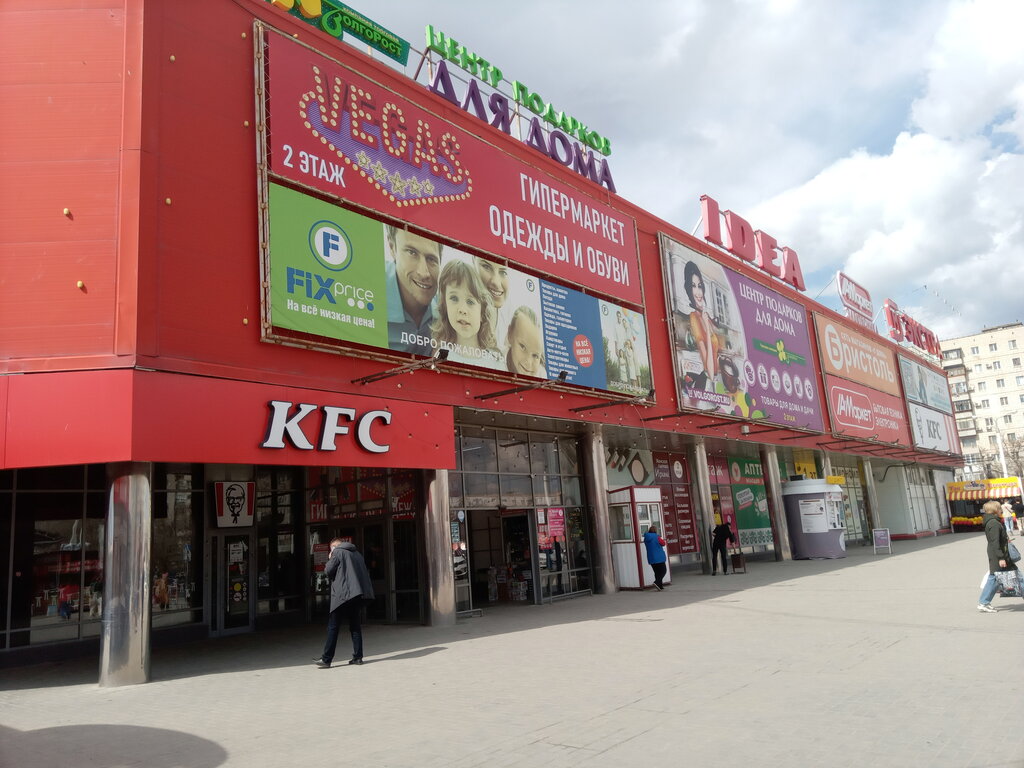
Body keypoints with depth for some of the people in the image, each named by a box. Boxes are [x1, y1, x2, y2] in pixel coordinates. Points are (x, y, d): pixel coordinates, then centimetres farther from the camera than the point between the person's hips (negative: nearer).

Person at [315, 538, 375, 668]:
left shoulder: (337, 552, -1)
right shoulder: (356, 553, 19)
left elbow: (327, 572, -3)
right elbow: (364, 573, 20)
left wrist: (330, 560, 11)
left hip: (343, 595, -6)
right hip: (358, 594, 7)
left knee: (333, 626, -2)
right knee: (355, 626, 11)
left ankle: (326, 659, -2)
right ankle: (358, 656, 9)